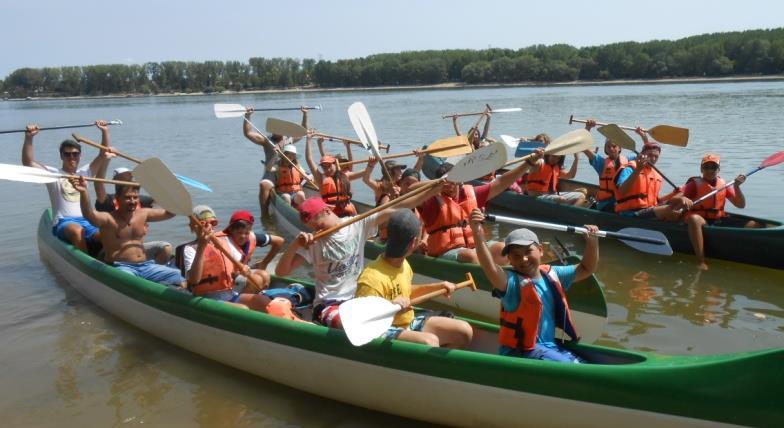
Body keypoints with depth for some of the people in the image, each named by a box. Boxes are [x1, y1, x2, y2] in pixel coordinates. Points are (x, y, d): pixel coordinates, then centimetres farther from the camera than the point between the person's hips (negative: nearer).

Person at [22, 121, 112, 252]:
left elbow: (104, 156, 13)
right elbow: (28, 162, -2)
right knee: (77, 231, -39)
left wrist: (105, 132, 0)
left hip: (87, 221, 3)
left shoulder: (84, 172, 20)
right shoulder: (53, 174, 10)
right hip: (63, 223, -3)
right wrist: (28, 138, -15)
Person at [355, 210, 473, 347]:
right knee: (430, 341, -34)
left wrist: (437, 286, 17)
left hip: (409, 323, 9)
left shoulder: (403, 264, 4)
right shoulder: (371, 278, -25)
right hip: (385, 332, -9)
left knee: (465, 331, -1)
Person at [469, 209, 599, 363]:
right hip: (519, 351, -7)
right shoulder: (512, 282, -17)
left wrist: (592, 242, 0)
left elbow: (586, 269, 16)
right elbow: (492, 271, -38)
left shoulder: (552, 274, 6)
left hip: (550, 346, 7)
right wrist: (479, 236, -53)